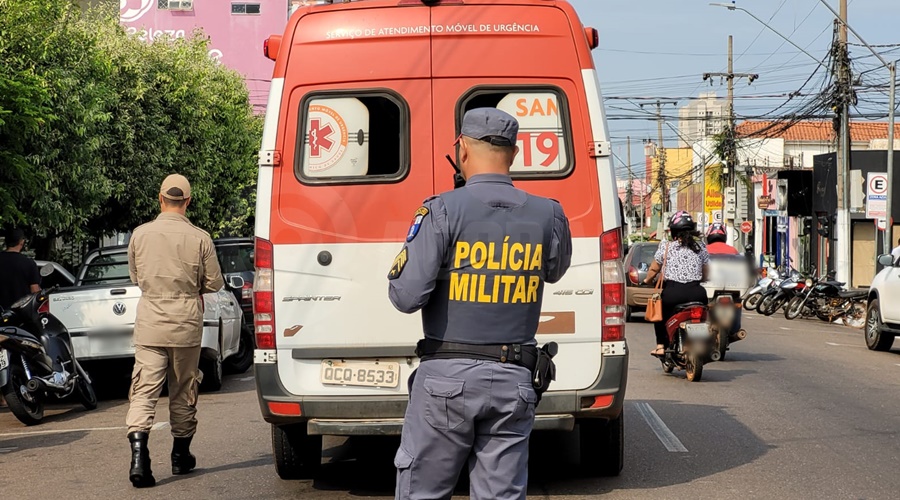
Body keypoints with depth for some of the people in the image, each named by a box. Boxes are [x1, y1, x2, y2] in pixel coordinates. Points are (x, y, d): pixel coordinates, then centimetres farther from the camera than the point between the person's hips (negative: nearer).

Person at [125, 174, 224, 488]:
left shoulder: (140, 234, -1)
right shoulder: (200, 238, -7)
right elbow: (214, 283, 1)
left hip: (149, 323, 0)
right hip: (186, 322, 0)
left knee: (144, 390, -4)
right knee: (183, 391, 14)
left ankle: (138, 454, -23)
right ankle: (181, 456, 26)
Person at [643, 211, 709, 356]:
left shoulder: (665, 246, 4)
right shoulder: (700, 246, 11)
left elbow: (653, 270, 8)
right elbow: (706, 274, 15)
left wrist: (647, 280, 29)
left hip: (673, 293, -2)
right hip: (696, 293, 2)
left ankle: (661, 346, 20)